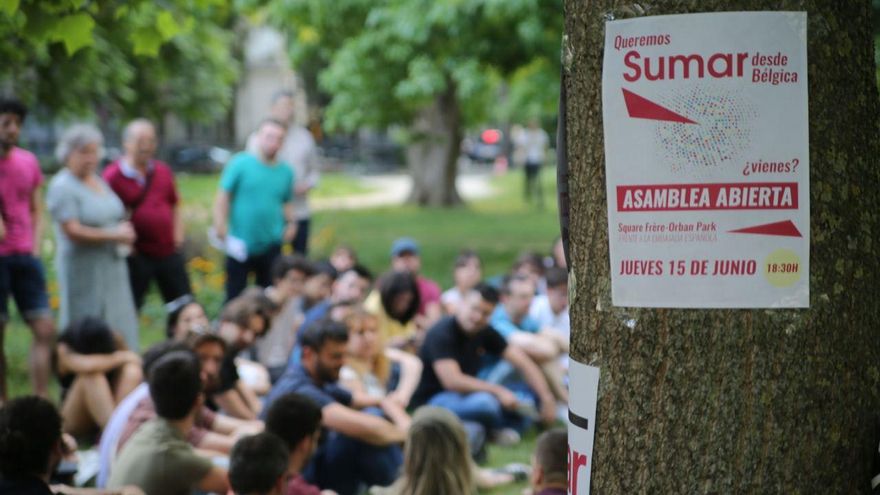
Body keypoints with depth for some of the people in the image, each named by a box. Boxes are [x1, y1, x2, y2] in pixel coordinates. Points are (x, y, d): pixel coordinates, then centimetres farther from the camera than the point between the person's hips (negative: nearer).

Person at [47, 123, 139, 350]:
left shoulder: (98, 181, 13)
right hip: (84, 270, -8)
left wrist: (125, 231, 3)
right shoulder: (63, 187, -12)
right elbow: (72, 231, -19)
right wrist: (114, 236, -15)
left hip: (112, 268, 8)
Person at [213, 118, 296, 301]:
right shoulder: (240, 163, -5)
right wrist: (220, 224, -17)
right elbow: (223, 196, -6)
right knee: (235, 294, 5)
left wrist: (291, 222, 0)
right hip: (240, 243, -3)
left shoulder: (286, 171, 6)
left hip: (271, 245, 3)